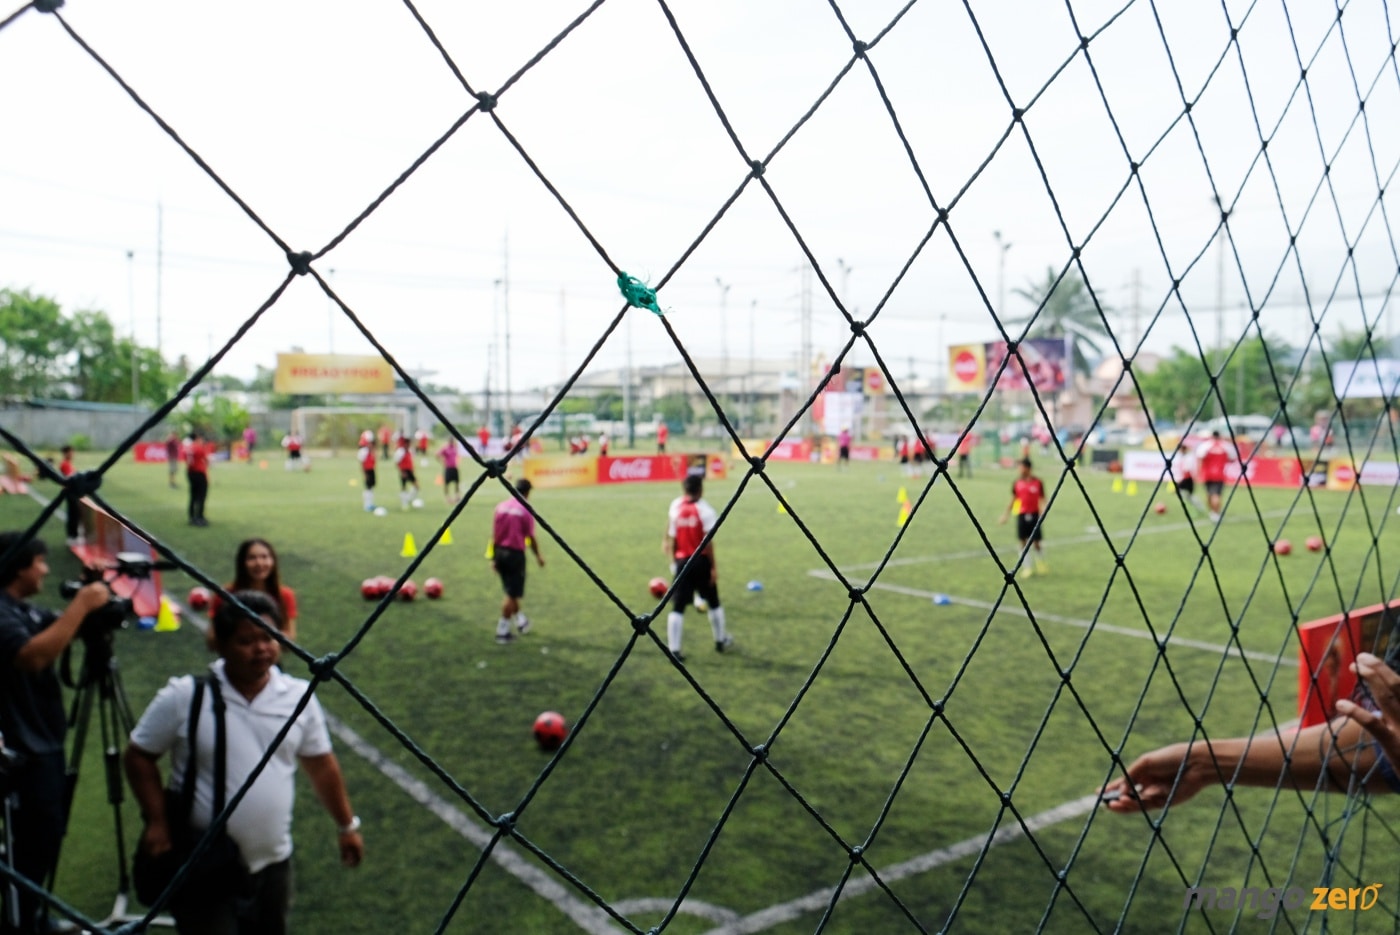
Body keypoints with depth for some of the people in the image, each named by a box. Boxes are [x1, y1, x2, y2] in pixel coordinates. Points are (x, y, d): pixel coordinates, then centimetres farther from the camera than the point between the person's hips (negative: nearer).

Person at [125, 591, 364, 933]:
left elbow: (321, 763, 8)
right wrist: (157, 822, -12)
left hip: (272, 863, 4)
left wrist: (346, 825, 12)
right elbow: (138, 757, -2)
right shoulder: (184, 696, -12)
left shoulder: (299, 696, -3)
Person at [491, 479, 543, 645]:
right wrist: (538, 555, 8)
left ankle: (519, 621, 37)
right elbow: (531, 537, -7)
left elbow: (494, 535, 7)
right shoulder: (525, 510, -11)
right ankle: (503, 631, 5)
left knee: (511, 591, 21)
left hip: (500, 552, 6)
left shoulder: (501, 506, 4)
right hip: (515, 553, -6)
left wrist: (494, 557, 14)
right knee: (512, 594, 2)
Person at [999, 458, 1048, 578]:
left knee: (1036, 542, 1)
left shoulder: (1037, 482, -4)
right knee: (1023, 542, 4)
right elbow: (1013, 499, 11)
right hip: (1021, 514, 2)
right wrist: (1007, 513, 8)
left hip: (1034, 514, -2)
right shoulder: (1017, 482, 2)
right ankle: (1028, 567, 15)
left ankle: (1041, 564, 25)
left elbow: (1042, 499, 1)